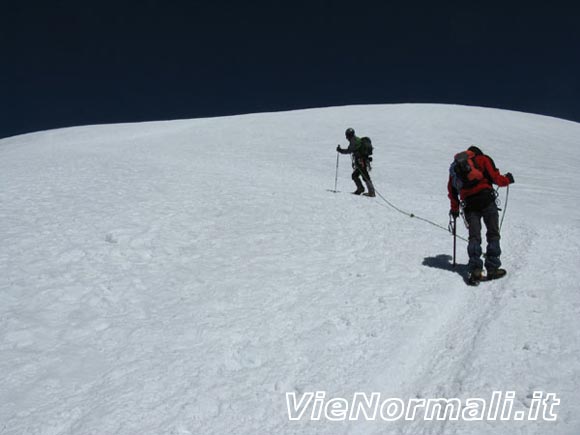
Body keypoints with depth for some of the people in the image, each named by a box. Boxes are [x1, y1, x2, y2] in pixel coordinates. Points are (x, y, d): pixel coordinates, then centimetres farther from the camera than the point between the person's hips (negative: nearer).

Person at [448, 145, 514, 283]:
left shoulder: (454, 166, 23)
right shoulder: (483, 159, 12)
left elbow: (451, 189, 21)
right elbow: (496, 178, 1)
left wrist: (454, 208, 29)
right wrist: (507, 179, 23)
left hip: (469, 205, 3)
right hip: (486, 200, -3)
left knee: (474, 236, 4)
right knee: (493, 234, 5)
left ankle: (475, 269, -10)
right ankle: (492, 268, 2)